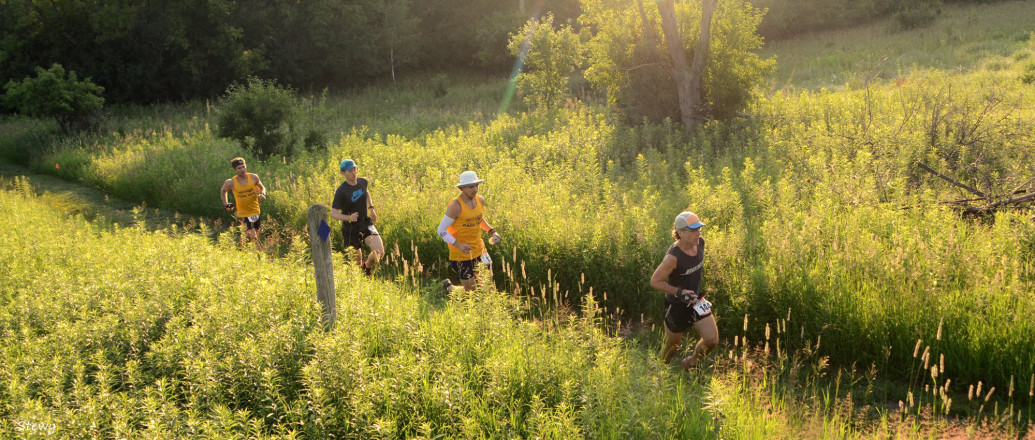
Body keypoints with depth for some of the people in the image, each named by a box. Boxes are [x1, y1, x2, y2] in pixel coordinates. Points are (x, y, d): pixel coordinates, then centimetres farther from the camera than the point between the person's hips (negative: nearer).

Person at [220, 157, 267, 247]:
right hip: (243, 214, -3)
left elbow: (262, 187, 10)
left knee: (256, 236, 16)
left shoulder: (253, 177, -8)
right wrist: (225, 204, 4)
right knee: (253, 237, -14)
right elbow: (223, 191, 11)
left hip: (255, 212, 3)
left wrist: (262, 194, -11)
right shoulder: (231, 182, -11)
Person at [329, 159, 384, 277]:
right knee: (357, 263, 8)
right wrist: (348, 217, -32)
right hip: (351, 229, -4)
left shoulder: (363, 182, -2)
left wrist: (371, 208, 12)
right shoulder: (341, 191, -19)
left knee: (379, 252, -14)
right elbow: (333, 213, -17)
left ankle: (367, 266, 20)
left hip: (366, 224, 4)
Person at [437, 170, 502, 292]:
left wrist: (491, 231, 5)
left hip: (479, 249, 6)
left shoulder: (480, 200, 1)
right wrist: (458, 245, -28)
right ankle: (448, 287, 34)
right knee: (469, 291, 4)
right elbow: (441, 231, -16)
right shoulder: (456, 206, -20)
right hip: (461, 254, -6)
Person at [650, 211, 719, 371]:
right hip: (677, 305, -6)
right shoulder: (673, 257, -30)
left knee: (712, 340, -2)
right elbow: (655, 281, -22)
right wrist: (680, 292, -29)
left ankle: (691, 363, 26)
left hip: (696, 300, 6)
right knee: (673, 345, 12)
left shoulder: (700, 242, -9)